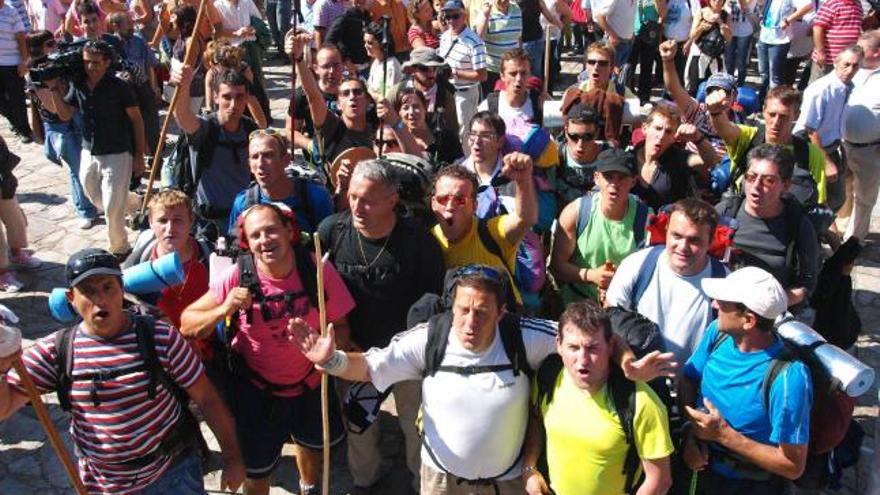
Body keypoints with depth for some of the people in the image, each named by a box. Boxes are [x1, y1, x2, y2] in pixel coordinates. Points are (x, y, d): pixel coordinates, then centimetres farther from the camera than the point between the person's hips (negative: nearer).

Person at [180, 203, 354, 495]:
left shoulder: (318, 269, -21)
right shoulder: (238, 277, -23)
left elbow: (340, 325, -10)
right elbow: (187, 326, -17)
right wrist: (224, 310, -35)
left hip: (310, 384, 2)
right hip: (256, 391, -2)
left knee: (311, 443, 29)